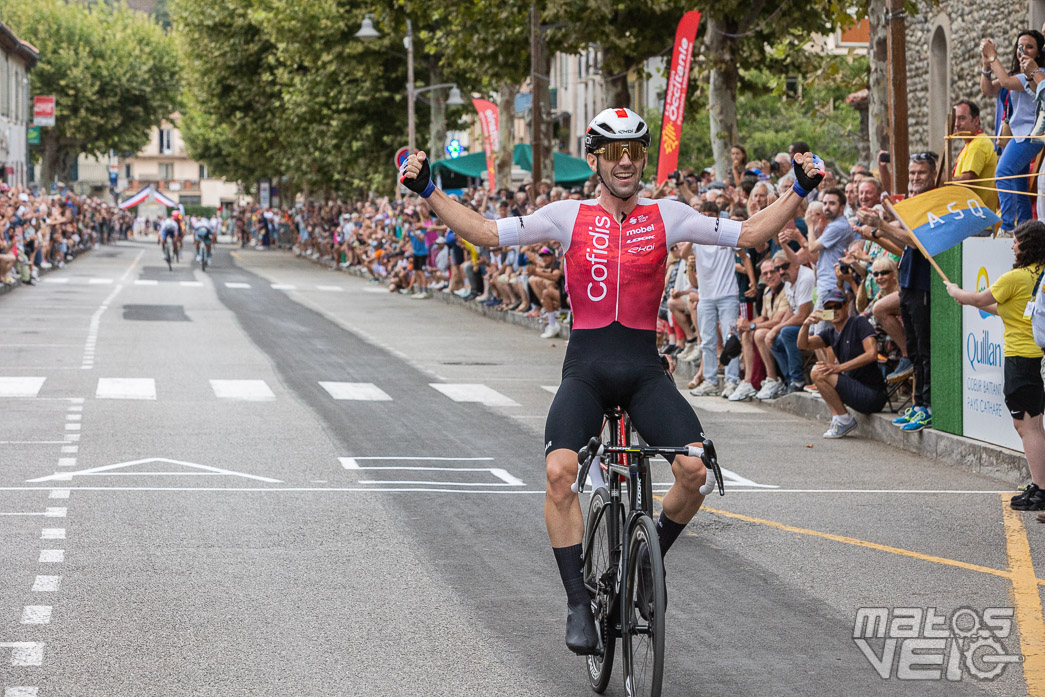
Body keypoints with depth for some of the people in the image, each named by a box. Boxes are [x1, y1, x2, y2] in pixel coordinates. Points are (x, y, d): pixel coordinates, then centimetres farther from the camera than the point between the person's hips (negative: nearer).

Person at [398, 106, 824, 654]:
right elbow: (485, 233, 1)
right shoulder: (569, 216, 4)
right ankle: (578, 603, -14)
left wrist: (799, 190, -4)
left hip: (644, 367, 1)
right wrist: (428, 191, -8)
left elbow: (749, 234, 5)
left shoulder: (666, 216, 6)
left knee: (694, 470, -20)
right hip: (586, 366, -1)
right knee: (560, 472, -25)